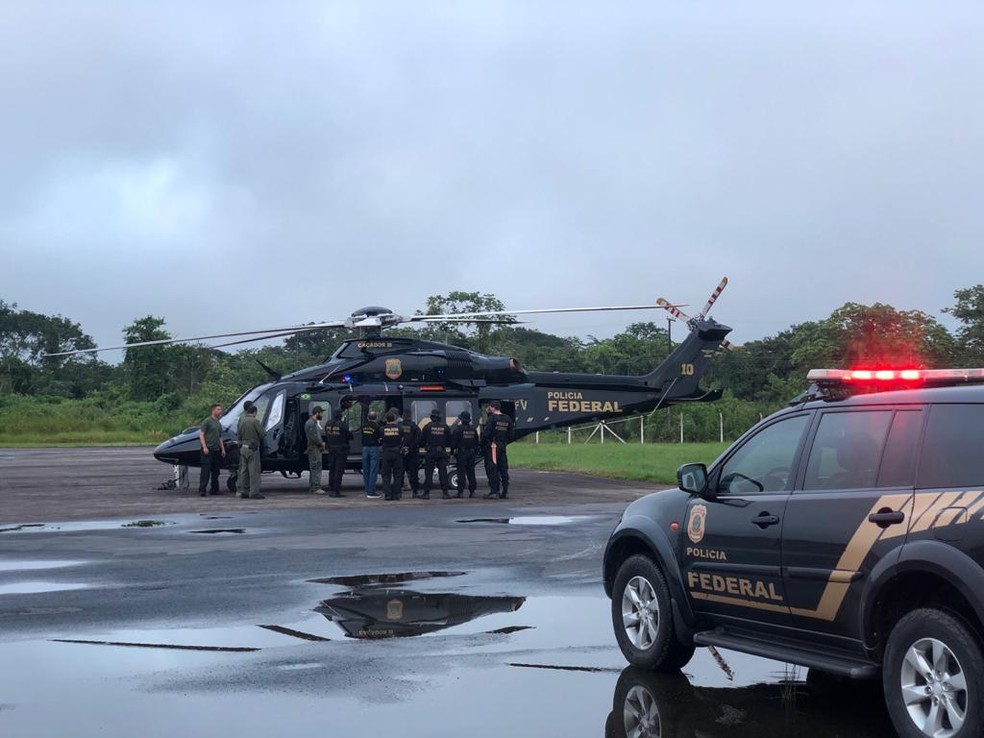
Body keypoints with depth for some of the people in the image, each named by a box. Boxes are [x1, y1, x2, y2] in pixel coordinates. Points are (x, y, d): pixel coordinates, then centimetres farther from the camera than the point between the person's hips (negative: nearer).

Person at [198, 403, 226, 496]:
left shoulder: (218, 423, 19)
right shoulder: (207, 421, -5)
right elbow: (201, 434, -11)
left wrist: (223, 449, 18)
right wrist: (204, 447, -19)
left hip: (216, 450, 8)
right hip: (208, 450, -8)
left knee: (215, 471, 11)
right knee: (205, 470, -11)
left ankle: (214, 489, 18)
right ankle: (201, 490, -11)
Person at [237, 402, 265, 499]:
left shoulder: (242, 421, 10)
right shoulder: (255, 421, -13)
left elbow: (239, 435, 15)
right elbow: (263, 433, -13)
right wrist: (261, 426, 7)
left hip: (243, 448, 8)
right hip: (252, 448, -8)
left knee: (244, 470, 13)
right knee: (254, 471, -6)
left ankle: (243, 491, 17)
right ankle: (254, 492, -8)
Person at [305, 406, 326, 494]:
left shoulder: (315, 423, 20)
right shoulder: (310, 423, -15)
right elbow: (314, 438, -21)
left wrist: (322, 444, 8)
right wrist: (322, 444, -9)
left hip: (317, 448, 11)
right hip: (314, 448, -11)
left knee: (314, 468, 13)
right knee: (316, 468, -12)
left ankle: (311, 487, 18)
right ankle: (316, 488, -14)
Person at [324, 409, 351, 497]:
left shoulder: (328, 424, 4)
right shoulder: (342, 424, -16)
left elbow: (326, 435, 12)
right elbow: (349, 436, -11)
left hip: (331, 449, 6)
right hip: (341, 450, -6)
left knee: (331, 470, 15)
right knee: (339, 470, -2)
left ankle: (330, 490, 19)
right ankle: (337, 491, -4)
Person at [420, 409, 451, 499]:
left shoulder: (428, 426, -5)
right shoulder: (445, 426, 3)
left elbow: (422, 440, -1)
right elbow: (449, 440, 7)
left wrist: (425, 446, 18)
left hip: (430, 452, -2)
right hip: (442, 452, 2)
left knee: (428, 472, 1)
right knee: (443, 472, 5)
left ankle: (426, 493, 0)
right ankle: (445, 492, 3)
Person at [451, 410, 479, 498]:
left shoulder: (458, 429, -9)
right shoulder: (473, 429, 9)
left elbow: (453, 442, -9)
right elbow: (477, 442, 14)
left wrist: (453, 451, 0)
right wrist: (475, 452, 20)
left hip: (461, 453, -5)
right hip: (471, 453, 5)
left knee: (461, 472, -4)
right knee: (471, 472, 8)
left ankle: (460, 491, -7)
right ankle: (472, 491, 8)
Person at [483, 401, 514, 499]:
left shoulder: (491, 418, -11)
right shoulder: (507, 419, 11)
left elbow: (486, 433, -15)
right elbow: (510, 435, 13)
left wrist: (482, 443, 0)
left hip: (492, 446, -7)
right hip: (502, 446, 7)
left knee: (491, 469, -3)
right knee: (503, 468, 10)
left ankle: (494, 490, -7)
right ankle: (505, 491, 9)